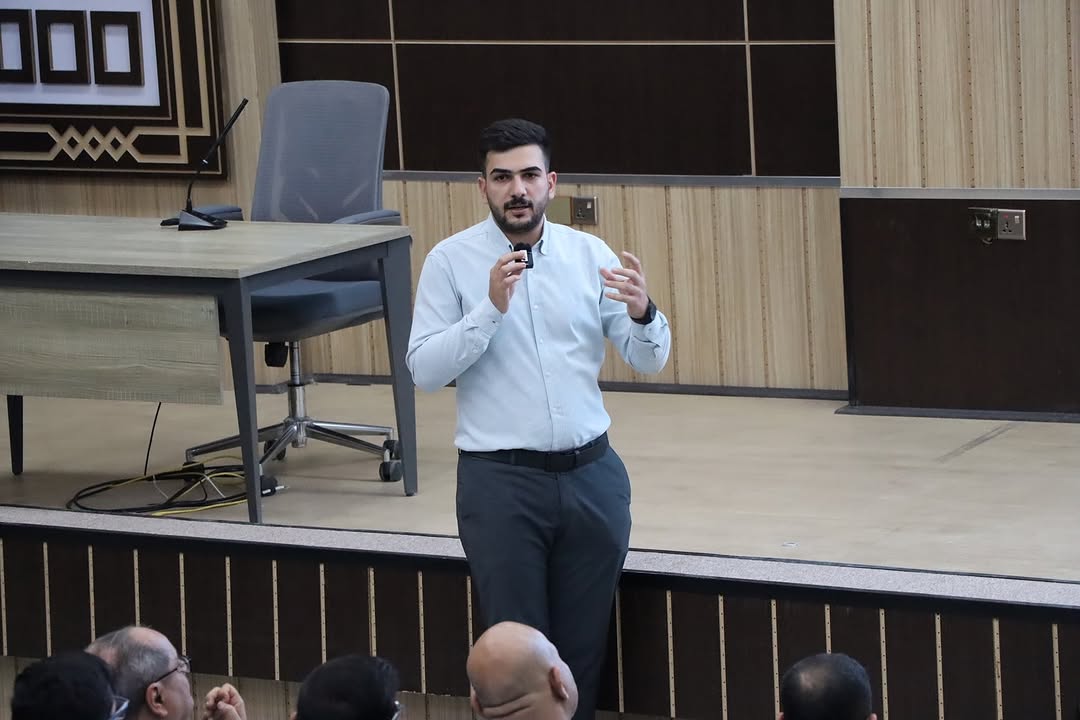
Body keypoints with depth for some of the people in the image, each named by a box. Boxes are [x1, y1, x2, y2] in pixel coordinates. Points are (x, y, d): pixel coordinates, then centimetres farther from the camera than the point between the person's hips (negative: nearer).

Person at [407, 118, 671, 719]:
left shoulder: (590, 255, 3)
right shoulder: (452, 260, -4)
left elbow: (650, 361, 3)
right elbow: (423, 369, -11)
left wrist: (643, 312, -19)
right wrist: (490, 309, -22)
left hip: (591, 473, 3)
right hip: (501, 481, -3)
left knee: (584, 648, 10)